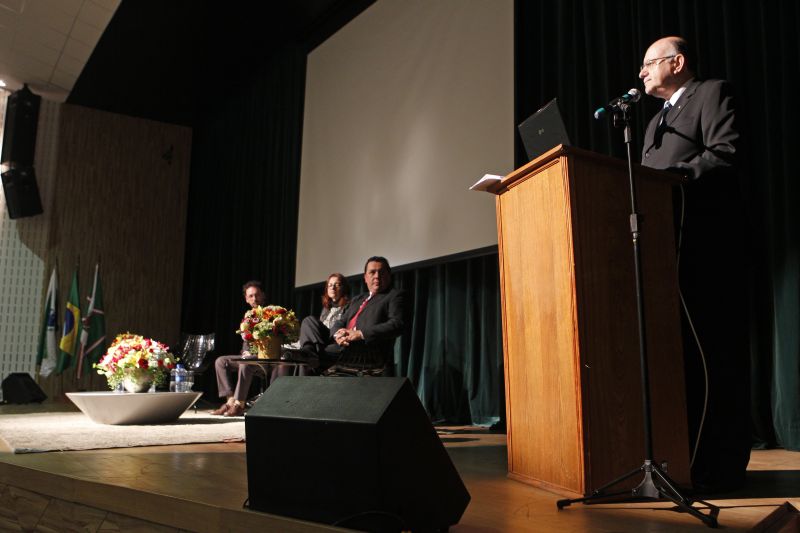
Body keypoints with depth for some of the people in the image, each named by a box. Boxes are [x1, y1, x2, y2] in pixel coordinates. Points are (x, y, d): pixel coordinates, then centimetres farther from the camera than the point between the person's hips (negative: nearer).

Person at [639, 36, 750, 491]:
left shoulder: (713, 93, 4)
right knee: (680, 350, 7)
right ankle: (686, 456, 13)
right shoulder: (657, 121, 28)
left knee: (712, 351, -7)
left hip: (707, 243, -8)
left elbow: (727, 154, -12)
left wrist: (673, 176, -18)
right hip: (667, 245, 8)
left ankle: (720, 465, -2)